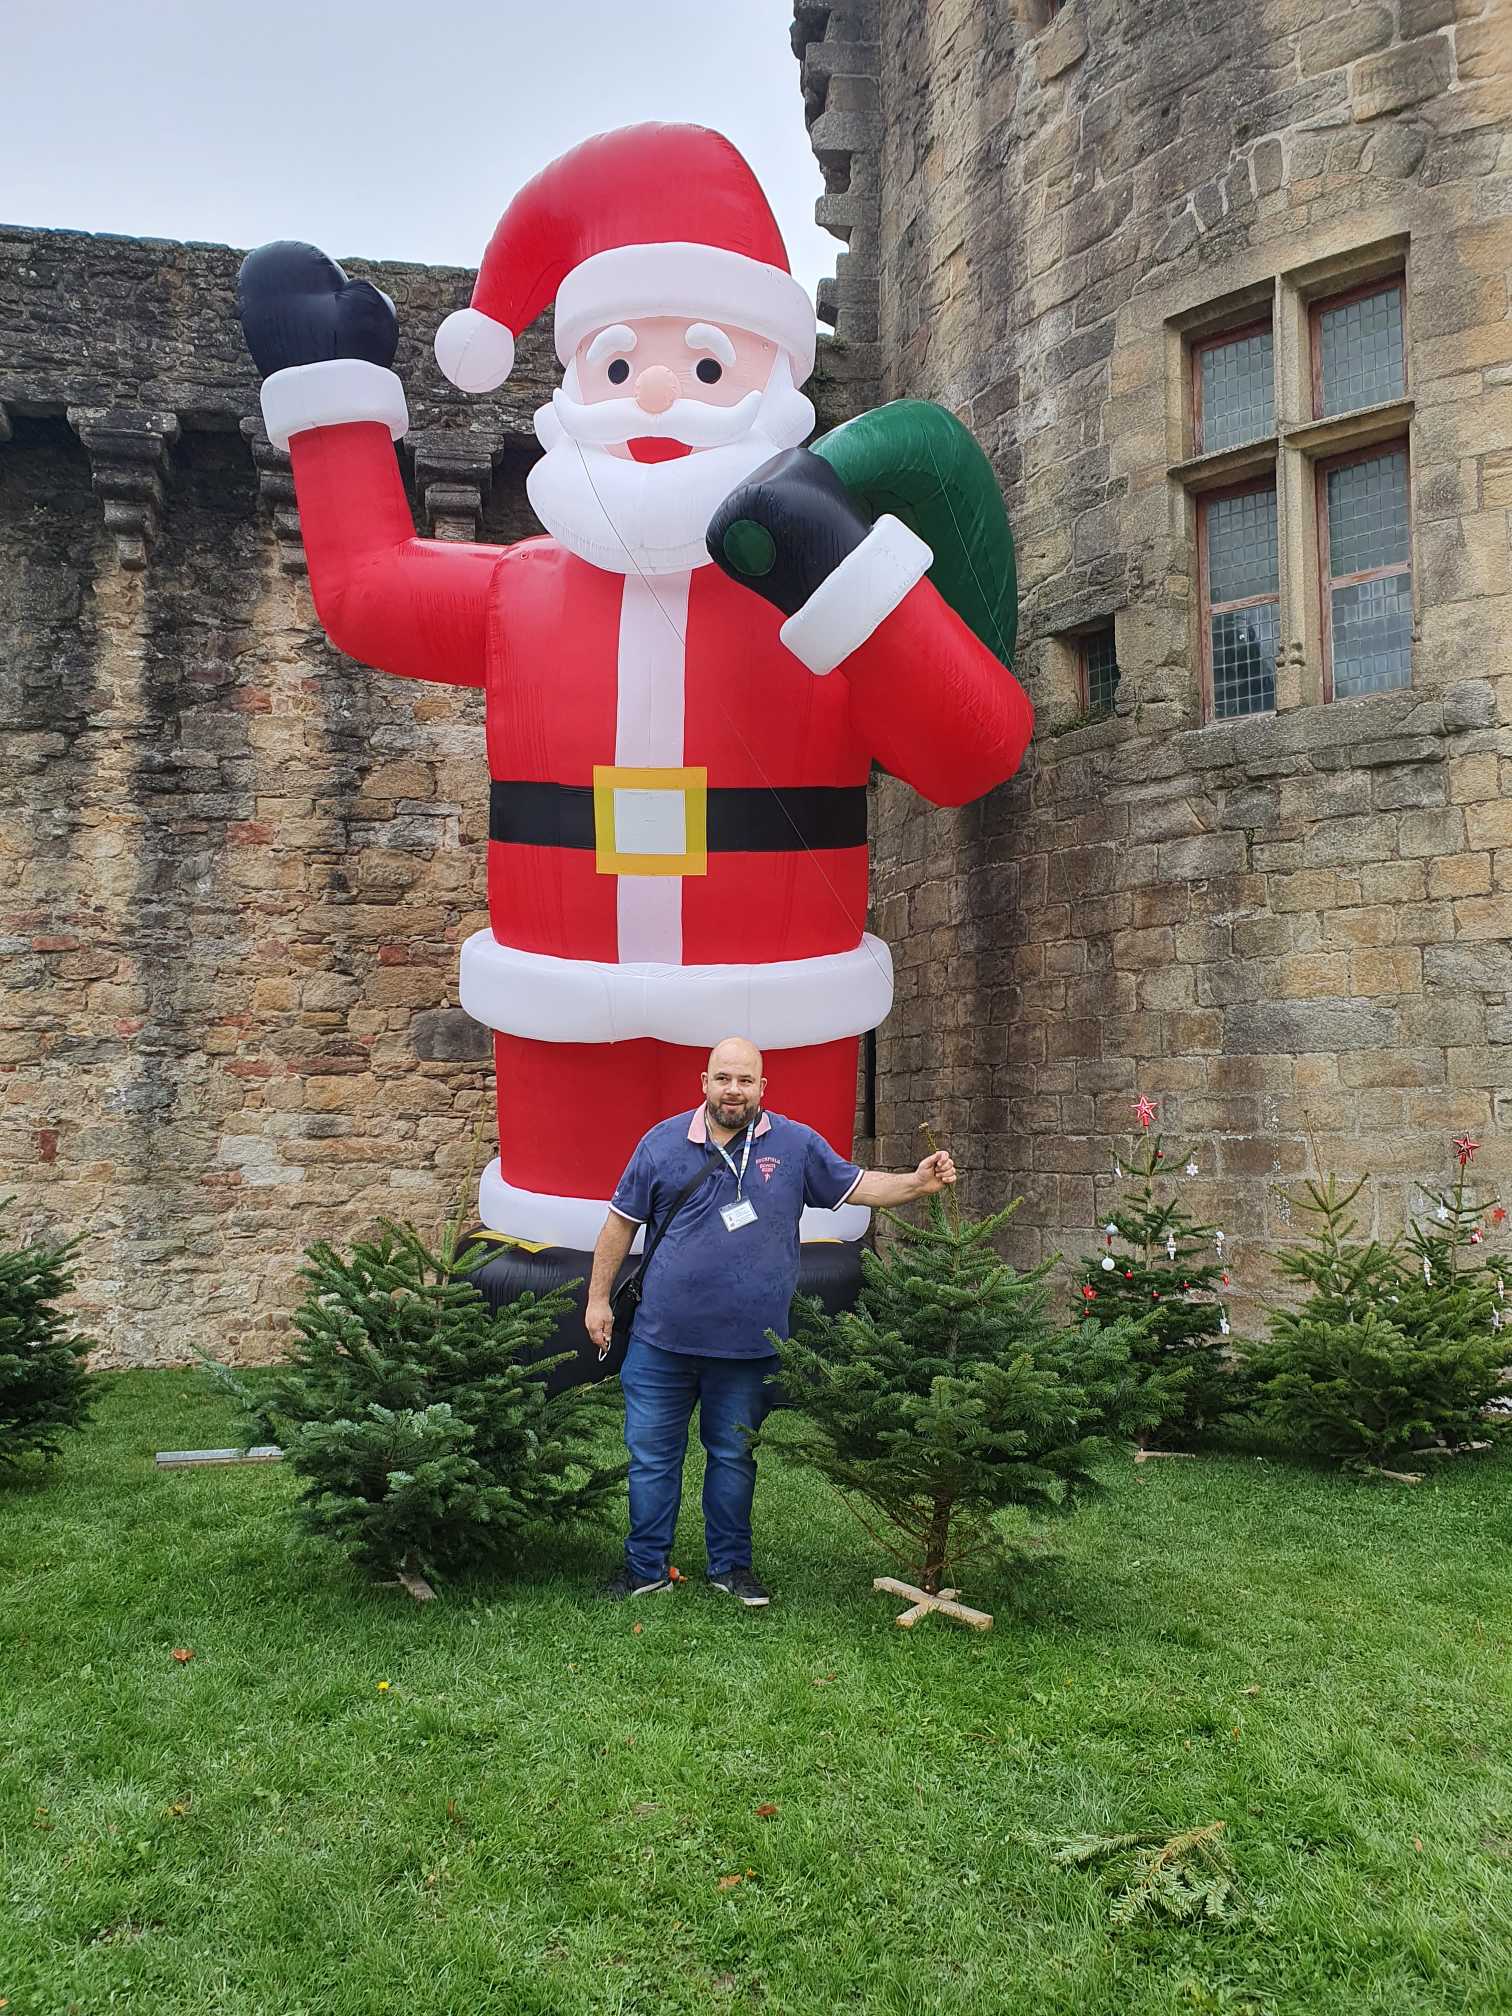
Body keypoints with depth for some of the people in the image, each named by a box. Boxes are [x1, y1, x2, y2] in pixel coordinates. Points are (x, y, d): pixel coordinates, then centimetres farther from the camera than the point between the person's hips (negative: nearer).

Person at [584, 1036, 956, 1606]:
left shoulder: (797, 1145, 0)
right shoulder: (663, 1142, -2)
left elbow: (858, 1186, 7)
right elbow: (622, 1221, 5)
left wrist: (917, 1183, -10)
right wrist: (598, 1298, 4)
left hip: (748, 1346, 0)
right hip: (661, 1342, 0)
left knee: (734, 1457, 14)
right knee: (651, 1454, 8)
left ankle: (730, 1565, 29)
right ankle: (645, 1567, 23)